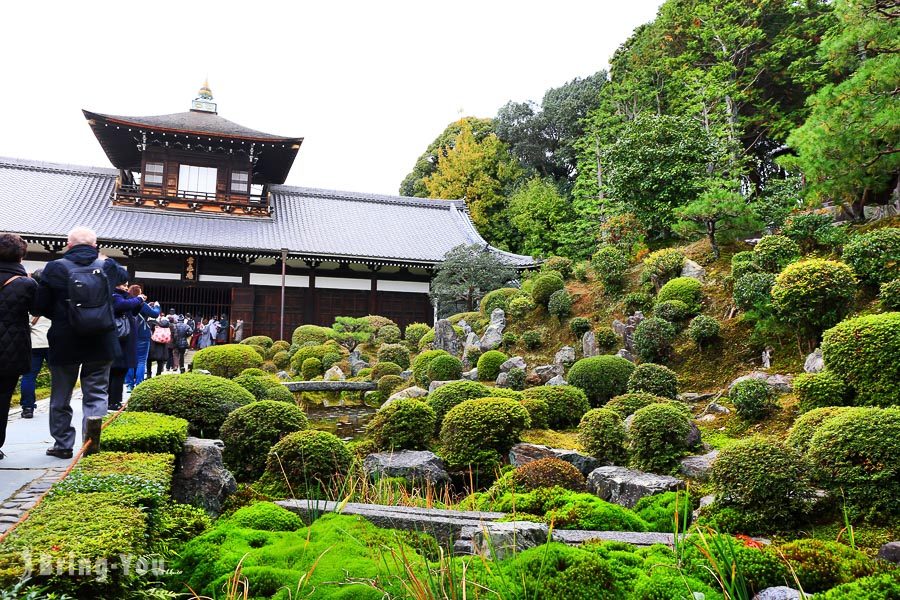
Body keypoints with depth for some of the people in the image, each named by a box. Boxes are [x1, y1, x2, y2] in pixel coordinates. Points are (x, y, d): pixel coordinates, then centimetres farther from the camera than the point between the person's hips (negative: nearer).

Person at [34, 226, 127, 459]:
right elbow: (123, 274, 23)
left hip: (65, 344, -1)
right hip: (101, 344, 1)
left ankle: (63, 444, 24)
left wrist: (59, 316, 13)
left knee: (61, 396, 15)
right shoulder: (106, 266, -1)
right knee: (96, 395, 6)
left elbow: (40, 306, -4)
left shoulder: (55, 268, -8)